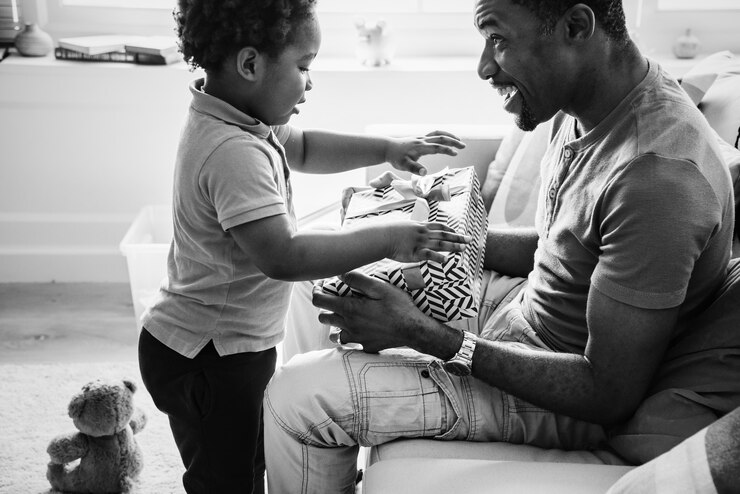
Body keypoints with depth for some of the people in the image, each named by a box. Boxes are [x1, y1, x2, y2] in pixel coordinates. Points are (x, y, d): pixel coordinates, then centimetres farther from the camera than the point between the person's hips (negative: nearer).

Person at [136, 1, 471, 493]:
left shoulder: (237, 119, 3)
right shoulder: (234, 153, -30)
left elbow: (302, 147, 18)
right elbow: (283, 257, -36)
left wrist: (387, 149, 8)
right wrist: (386, 239, -31)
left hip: (221, 346, 10)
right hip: (211, 358, -10)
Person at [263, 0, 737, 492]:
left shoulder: (657, 175, -32)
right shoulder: (586, 108, -3)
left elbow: (612, 394, -27)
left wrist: (428, 336, -28)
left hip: (564, 400, -9)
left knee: (296, 395, -15)